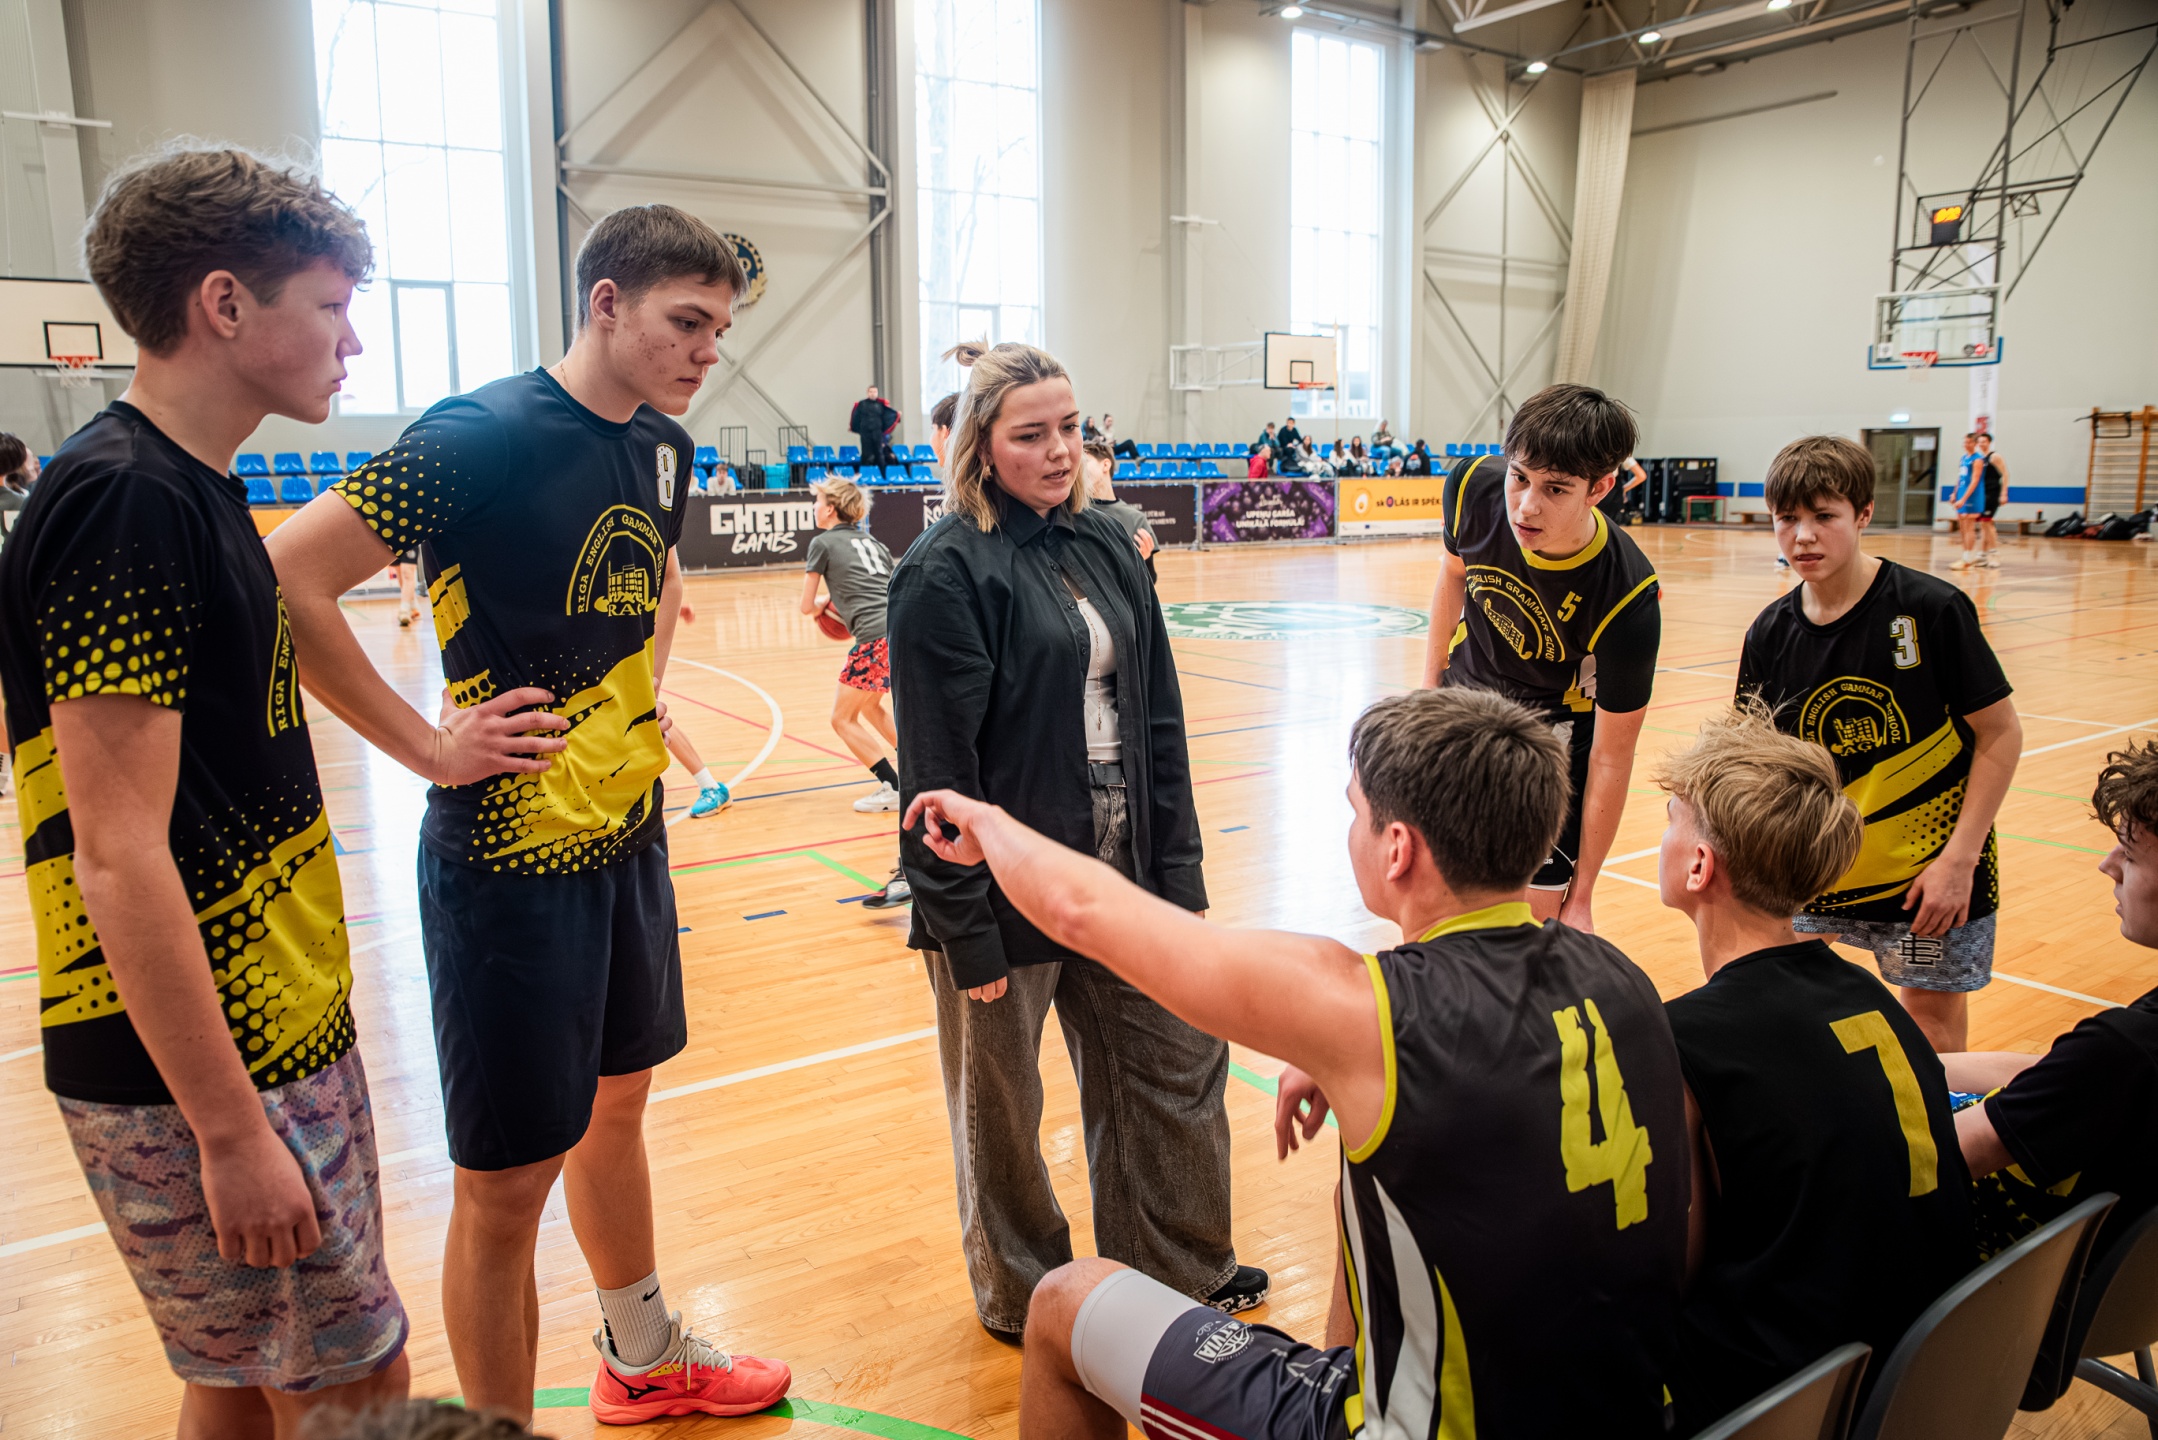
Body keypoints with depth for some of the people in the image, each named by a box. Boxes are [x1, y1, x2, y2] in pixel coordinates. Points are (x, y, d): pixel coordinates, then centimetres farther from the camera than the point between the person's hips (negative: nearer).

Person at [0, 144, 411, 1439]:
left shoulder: (194, 491, 9)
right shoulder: (125, 504, -19)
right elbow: (117, 857, -23)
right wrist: (230, 1130, -20)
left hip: (281, 1031, 9)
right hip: (204, 1074, -9)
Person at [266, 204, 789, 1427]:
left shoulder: (666, 446, 5)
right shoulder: (481, 437, -18)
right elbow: (286, 578, -21)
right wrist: (429, 745, -19)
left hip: (631, 831, 8)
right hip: (512, 853, -8)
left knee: (618, 1100, 23)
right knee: (510, 1182, 3)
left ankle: (644, 1354, 44)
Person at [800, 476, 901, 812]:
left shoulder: (823, 543, 6)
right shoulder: (872, 541, 23)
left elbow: (807, 606, 9)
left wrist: (823, 605, 30)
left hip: (876, 638, -7)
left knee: (843, 719, 7)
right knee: (869, 706, 28)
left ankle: (893, 788, -2)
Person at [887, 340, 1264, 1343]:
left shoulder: (1105, 546, 7)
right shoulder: (945, 571, -14)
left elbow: (1158, 716, 8)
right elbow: (937, 766, -16)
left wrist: (1177, 866, 5)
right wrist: (966, 930, -16)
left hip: (1119, 871, 7)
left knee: (1179, 1053, 16)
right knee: (1003, 1106, 12)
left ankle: (1180, 1265, 39)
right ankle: (1022, 1296, 35)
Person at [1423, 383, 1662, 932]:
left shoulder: (1627, 601, -34)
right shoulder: (1472, 486, -25)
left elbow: (1611, 754, -25)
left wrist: (1581, 897, -19)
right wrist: (1430, 686, 7)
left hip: (1552, 732, -4)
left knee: (1534, 914, -9)